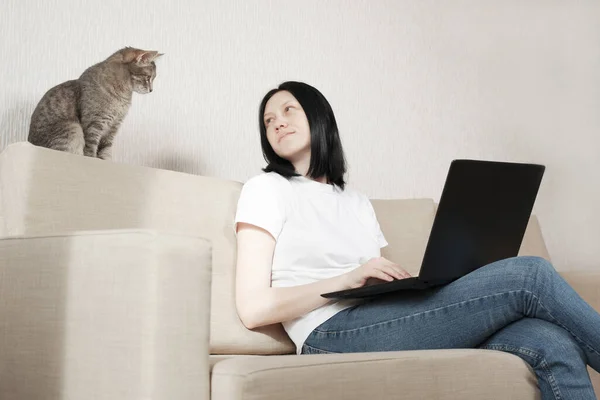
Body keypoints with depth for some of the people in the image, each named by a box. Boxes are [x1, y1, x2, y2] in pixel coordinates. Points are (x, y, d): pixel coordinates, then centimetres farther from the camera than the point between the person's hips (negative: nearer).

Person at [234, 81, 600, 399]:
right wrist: (349, 279, -11)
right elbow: (253, 308, -2)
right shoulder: (267, 189, 10)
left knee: (554, 344, -20)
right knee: (529, 276, -19)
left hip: (387, 325, 6)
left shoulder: (357, 202, 28)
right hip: (333, 334, -6)